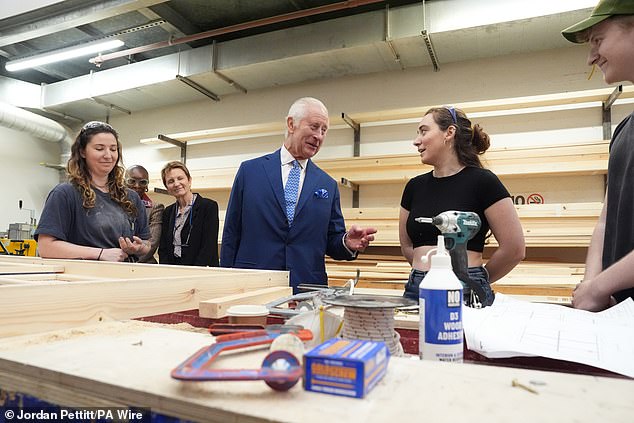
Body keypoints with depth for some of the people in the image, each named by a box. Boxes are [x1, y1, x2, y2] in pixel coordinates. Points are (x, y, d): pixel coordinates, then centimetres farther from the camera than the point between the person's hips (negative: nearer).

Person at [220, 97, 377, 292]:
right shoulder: (249, 170, 2)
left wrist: (347, 243, -13)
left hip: (307, 290, 2)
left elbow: (331, 241, 9)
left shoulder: (328, 185, 8)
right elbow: (231, 233, 2)